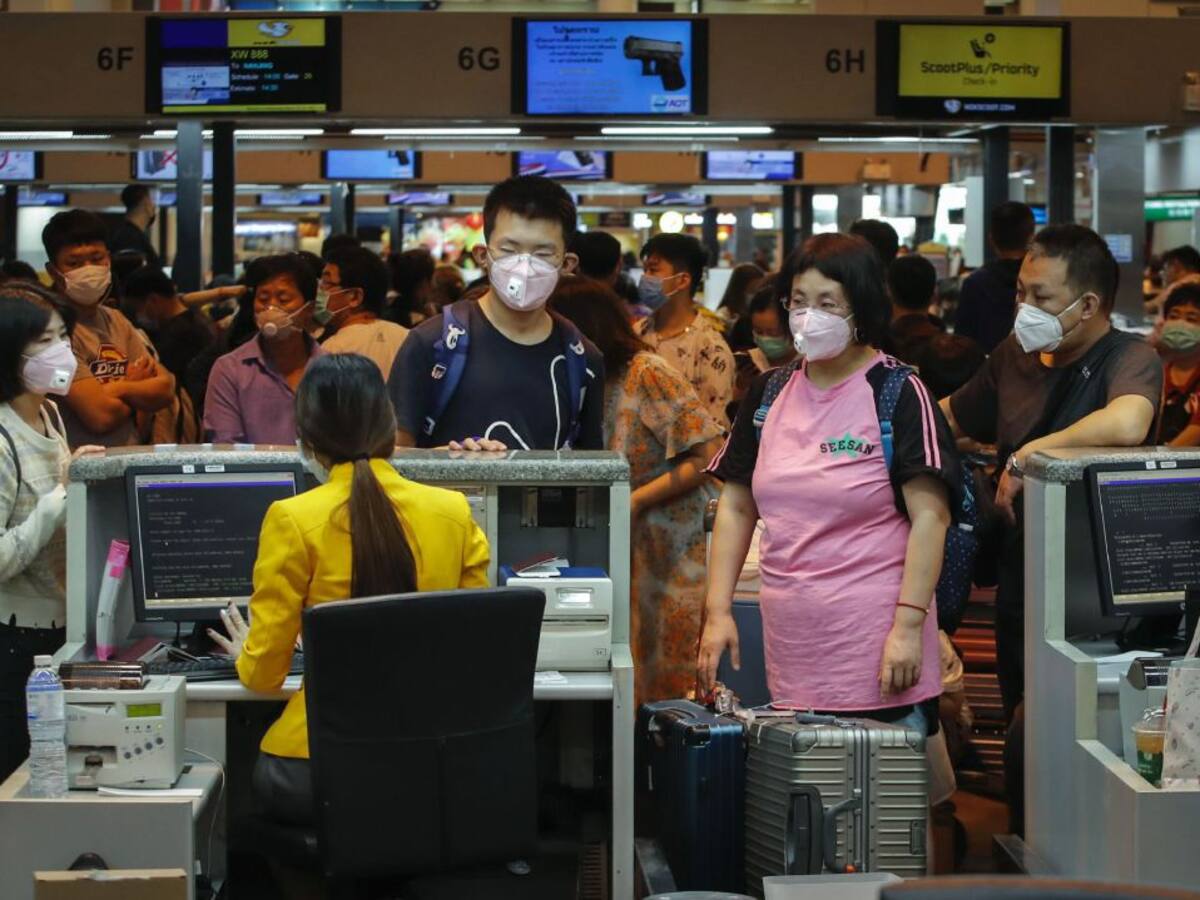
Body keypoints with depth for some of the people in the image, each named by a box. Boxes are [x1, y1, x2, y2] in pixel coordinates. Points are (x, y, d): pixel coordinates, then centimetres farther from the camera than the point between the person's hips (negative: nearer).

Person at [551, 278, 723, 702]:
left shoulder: (648, 373, -11)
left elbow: (709, 455, -15)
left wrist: (636, 500, -18)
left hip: (667, 553, -6)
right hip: (619, 552, 6)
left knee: (667, 686, -2)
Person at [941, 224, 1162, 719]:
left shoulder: (1130, 358, -16)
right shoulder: (1016, 353, 4)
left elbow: (1127, 423, -39)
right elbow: (948, 418, 20)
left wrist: (1026, 457, -29)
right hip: (1019, 588, 6)